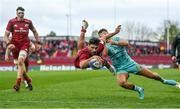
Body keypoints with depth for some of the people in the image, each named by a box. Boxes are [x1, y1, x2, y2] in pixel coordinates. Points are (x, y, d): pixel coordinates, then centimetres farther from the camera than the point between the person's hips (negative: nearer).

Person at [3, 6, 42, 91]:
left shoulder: (28, 22, 2)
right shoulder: (12, 22, -2)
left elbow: (34, 32, 21)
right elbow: (6, 35, -3)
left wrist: (38, 43, 16)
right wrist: (8, 43, -21)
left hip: (25, 45, -2)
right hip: (15, 45, 2)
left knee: (20, 61, -24)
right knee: (19, 64, 7)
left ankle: (17, 84, -25)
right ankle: (28, 81, 30)